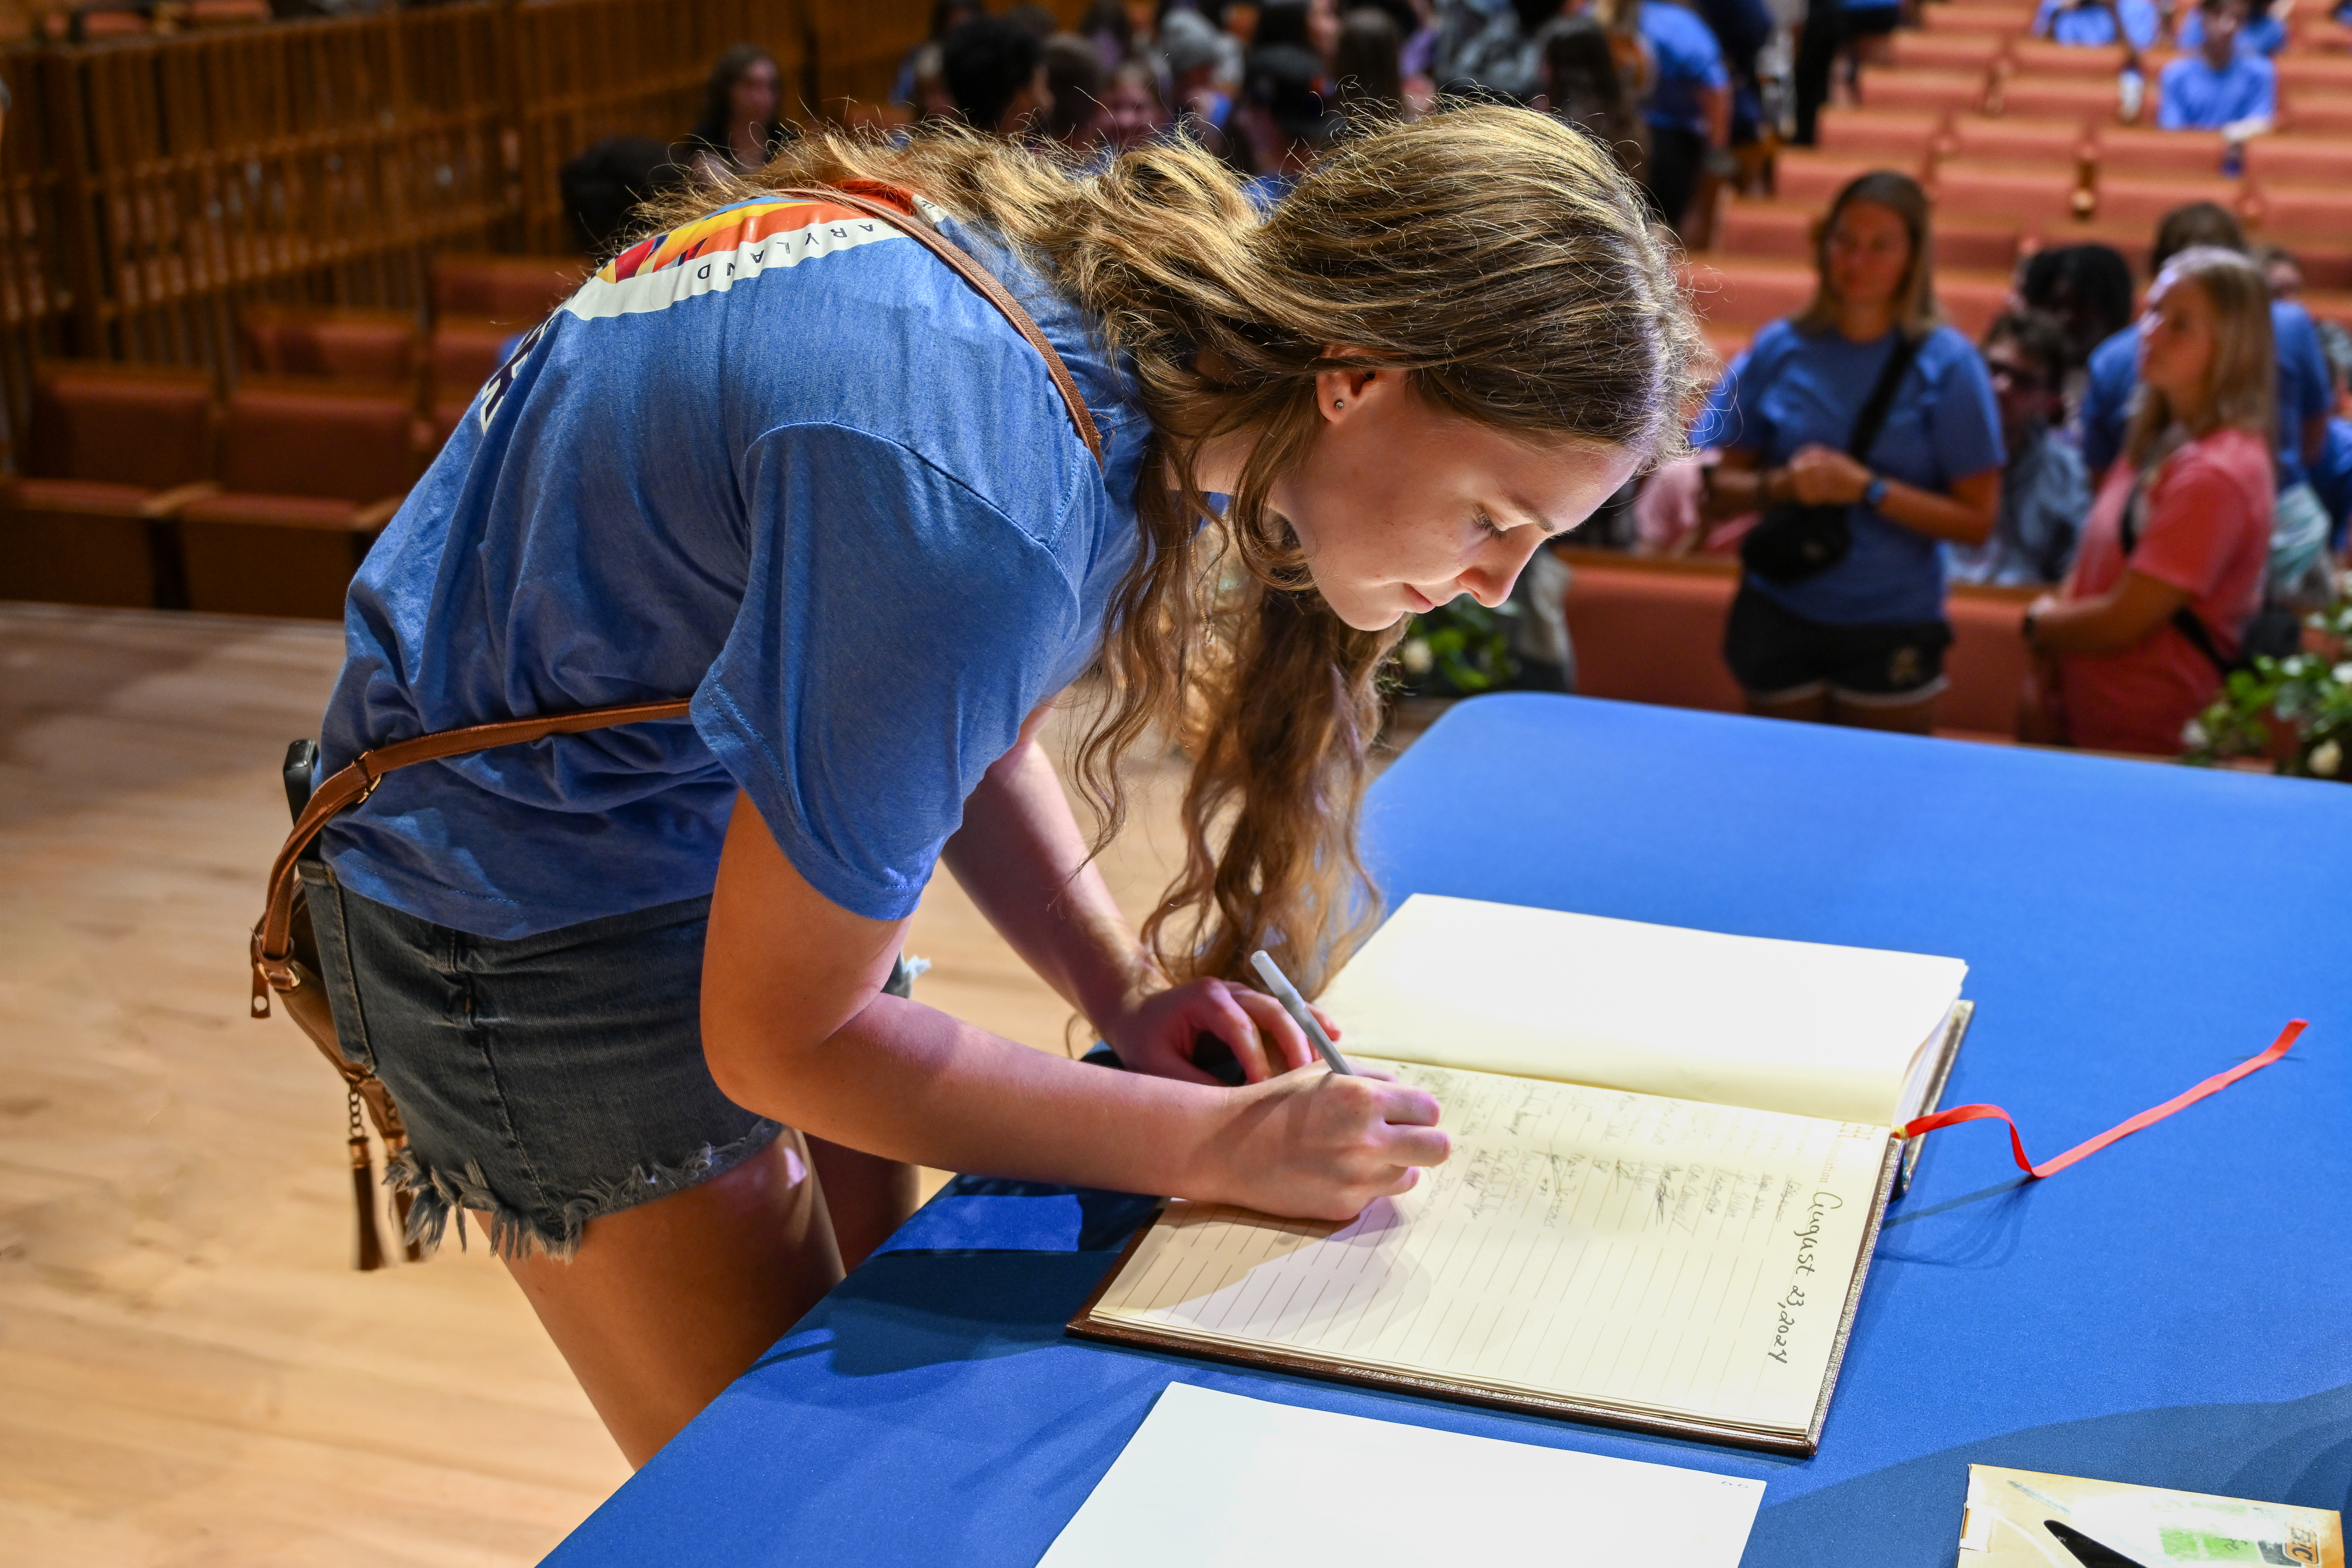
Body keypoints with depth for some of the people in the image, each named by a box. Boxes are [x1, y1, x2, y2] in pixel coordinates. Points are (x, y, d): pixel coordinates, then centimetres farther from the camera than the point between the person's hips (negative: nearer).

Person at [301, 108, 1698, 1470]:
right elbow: (778, 1040, -25)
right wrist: (1218, 1145, -21)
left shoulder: (1132, 282, -10)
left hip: (732, 800, 8)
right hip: (524, 879, -8)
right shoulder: (976, 504, -38)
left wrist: (1123, 988, -7)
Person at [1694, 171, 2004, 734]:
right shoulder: (1779, 349, 2)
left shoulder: (1946, 364, -5)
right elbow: (1717, 490, 4)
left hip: (1892, 632, -2)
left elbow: (1977, 521, -8)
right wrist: (1778, 486, -16)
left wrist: (1866, 488, -18)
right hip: (1778, 619, 2)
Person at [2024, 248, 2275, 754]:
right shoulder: (2159, 441, 10)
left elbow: (2123, 622, -20)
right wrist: (2044, 669, 1)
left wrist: (2039, 622, -1)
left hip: (2152, 748, -8)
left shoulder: (2217, 473, -20)